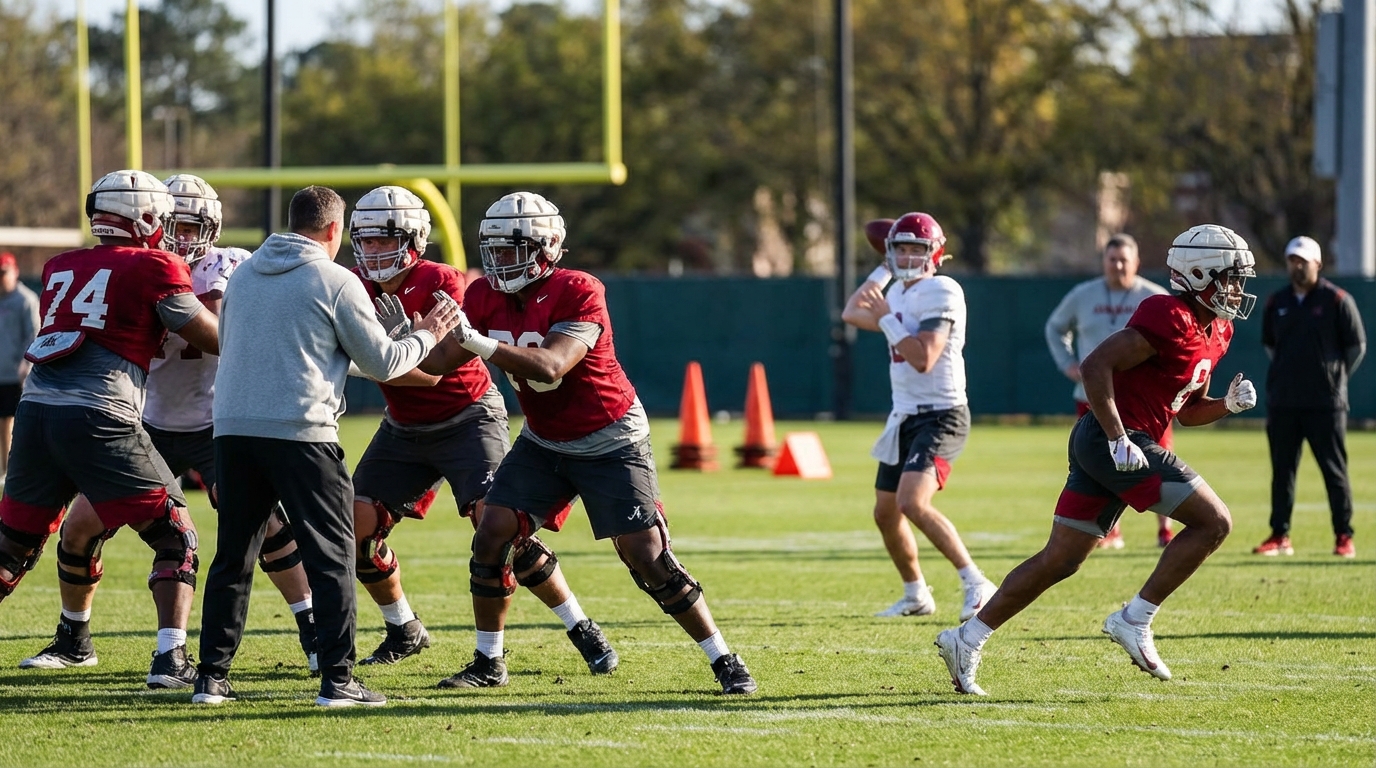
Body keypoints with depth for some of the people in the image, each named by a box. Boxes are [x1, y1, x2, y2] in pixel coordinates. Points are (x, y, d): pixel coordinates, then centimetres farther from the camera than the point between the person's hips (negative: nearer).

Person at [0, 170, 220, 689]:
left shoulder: (60, 269, 19)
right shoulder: (153, 268, 2)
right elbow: (216, 342, 8)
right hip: (101, 420, -5)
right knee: (175, 539, 6)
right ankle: (170, 660, -5)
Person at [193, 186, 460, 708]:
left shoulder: (243, 277, 14)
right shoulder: (335, 282, -2)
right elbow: (382, 362, 2)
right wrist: (425, 337, 21)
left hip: (233, 428, 5)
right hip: (299, 431, -5)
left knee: (232, 556, 12)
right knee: (332, 558, 2)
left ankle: (212, 677, 11)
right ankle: (338, 680, -1)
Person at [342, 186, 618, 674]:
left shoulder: (441, 284, -20)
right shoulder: (358, 286, -2)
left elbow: (430, 371, -27)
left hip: (467, 420, -6)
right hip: (405, 429, 6)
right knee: (356, 527, -2)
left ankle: (583, 630, -8)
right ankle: (404, 631, 19)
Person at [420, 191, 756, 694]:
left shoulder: (578, 294, -25)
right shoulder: (487, 296, -5)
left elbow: (550, 366, -37)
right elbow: (441, 362, -5)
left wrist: (479, 343, -45)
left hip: (610, 441, -6)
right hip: (544, 443, 6)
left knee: (647, 557, -10)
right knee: (492, 536, -5)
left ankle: (725, 662, 0)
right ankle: (488, 663, 9)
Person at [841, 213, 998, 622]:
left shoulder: (940, 292, -15)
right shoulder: (899, 292, 11)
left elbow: (923, 359, -24)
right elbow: (852, 314, 28)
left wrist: (886, 318, -17)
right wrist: (884, 270, 22)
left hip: (940, 416, -10)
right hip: (905, 417, 10)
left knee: (912, 502, -26)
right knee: (886, 513, 15)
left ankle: (976, 584, -20)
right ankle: (916, 595, 31)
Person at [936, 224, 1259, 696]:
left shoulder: (1215, 333, 16)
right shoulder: (1171, 319, -15)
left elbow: (1187, 410, 26)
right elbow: (1095, 366, -20)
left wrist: (1228, 404, 6)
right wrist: (1118, 438, -23)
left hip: (1100, 443, 10)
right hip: (1111, 441, -10)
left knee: (1059, 560, 11)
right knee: (1213, 522, -7)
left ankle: (967, 639, 12)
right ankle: (1135, 620, -5)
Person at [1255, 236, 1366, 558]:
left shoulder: (1337, 300, -4)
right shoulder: (1276, 302, 9)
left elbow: (1357, 346, 1)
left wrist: (1336, 377, 0)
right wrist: (1287, 372, 12)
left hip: (1325, 402, -4)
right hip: (1282, 403, 4)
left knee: (1334, 470, -1)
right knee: (1282, 469, 6)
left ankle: (1344, 537, 4)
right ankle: (1280, 535, 12)